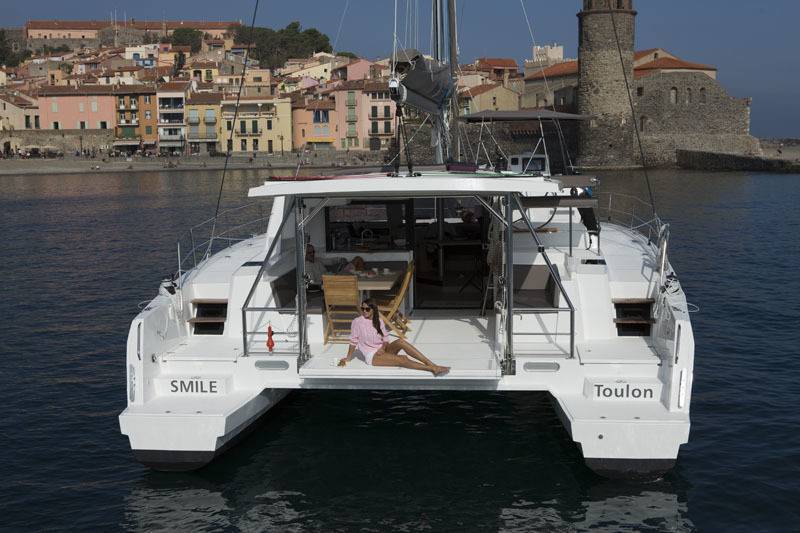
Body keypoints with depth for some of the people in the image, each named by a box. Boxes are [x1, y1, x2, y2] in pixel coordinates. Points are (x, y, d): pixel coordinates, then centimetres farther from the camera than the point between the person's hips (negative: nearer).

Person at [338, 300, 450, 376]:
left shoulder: (379, 321, 10)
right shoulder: (357, 322, -4)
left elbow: (385, 339, 11)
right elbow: (353, 342, 0)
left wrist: (383, 348, -10)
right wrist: (348, 358, -2)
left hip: (382, 351, 4)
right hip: (371, 356, -4)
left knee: (401, 341, -28)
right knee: (402, 359, -29)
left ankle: (431, 364, -36)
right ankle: (432, 369, -38)